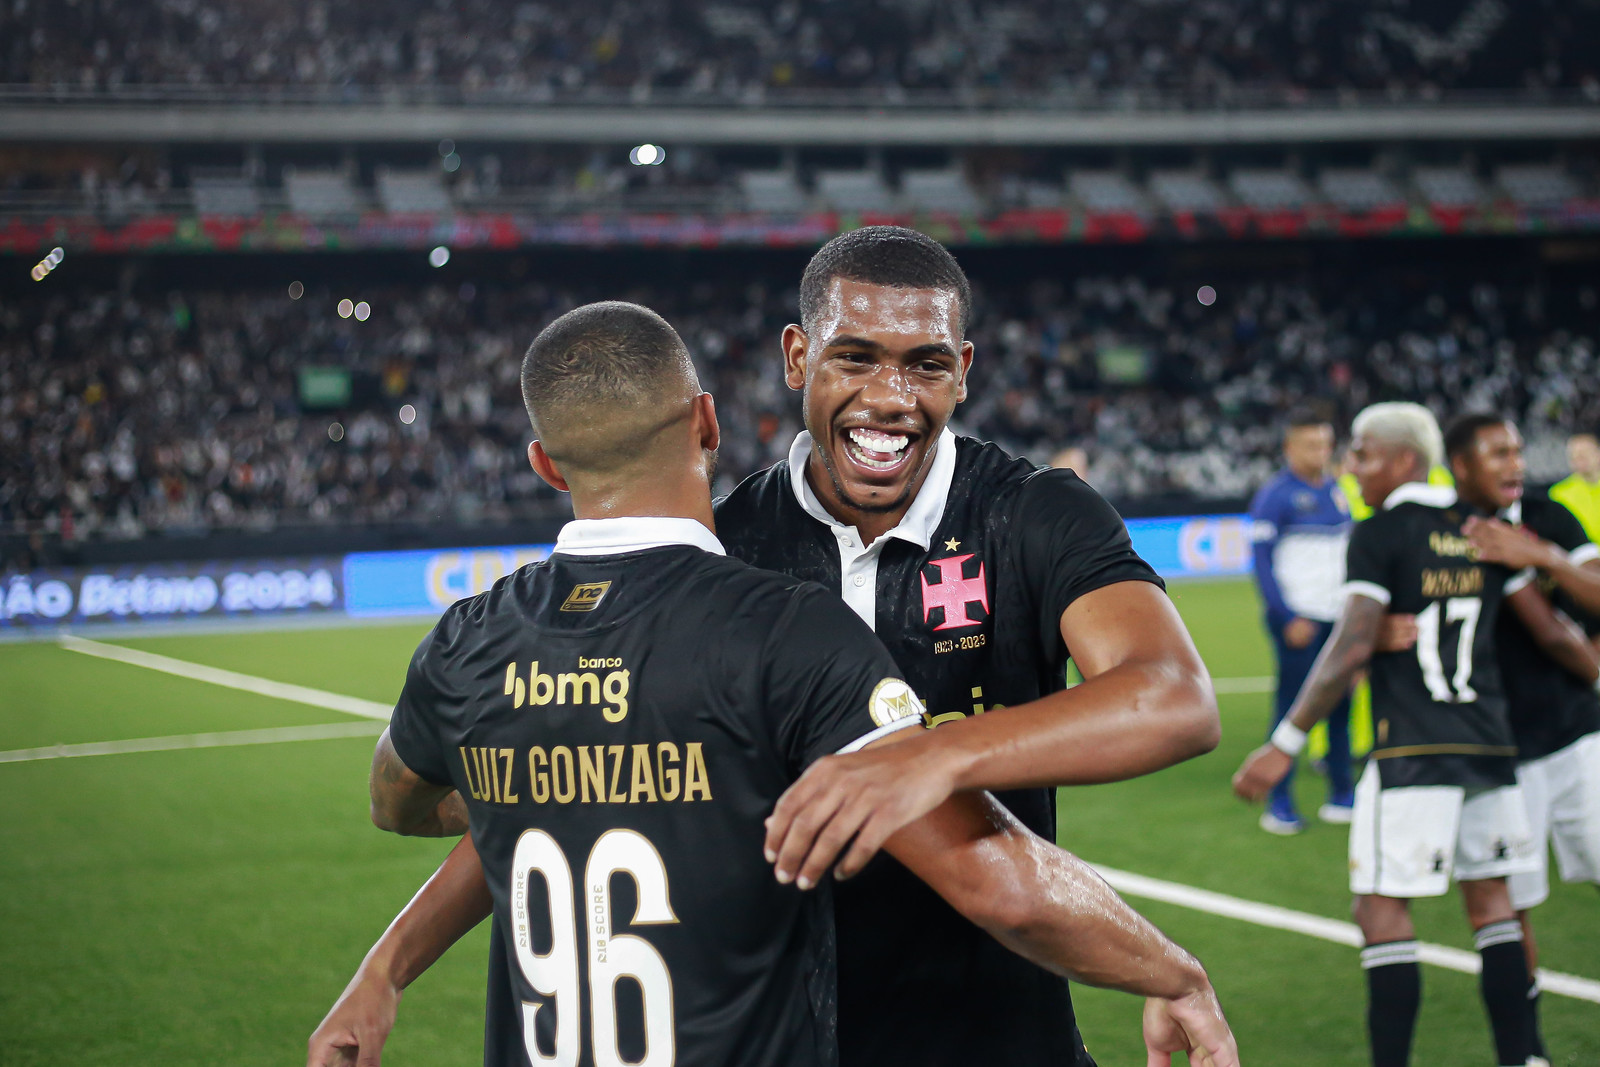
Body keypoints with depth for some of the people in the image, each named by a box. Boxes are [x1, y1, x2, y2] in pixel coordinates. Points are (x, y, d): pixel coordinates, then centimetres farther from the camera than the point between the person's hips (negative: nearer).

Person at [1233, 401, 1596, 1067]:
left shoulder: (1379, 536, -7)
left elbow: (1352, 647, -16)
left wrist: (1284, 745, -15)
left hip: (1414, 754, -7)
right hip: (1490, 747, 7)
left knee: (1382, 909, -2)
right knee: (1490, 902, 15)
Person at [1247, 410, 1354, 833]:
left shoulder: (1335, 492, 14)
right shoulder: (1274, 496, -6)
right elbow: (1261, 561, -9)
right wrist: (1288, 616, -15)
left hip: (1339, 618, 6)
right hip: (1299, 619, -6)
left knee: (1339, 706, 10)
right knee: (1291, 706, -6)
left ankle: (1341, 794, 19)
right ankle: (1278, 803, -1)